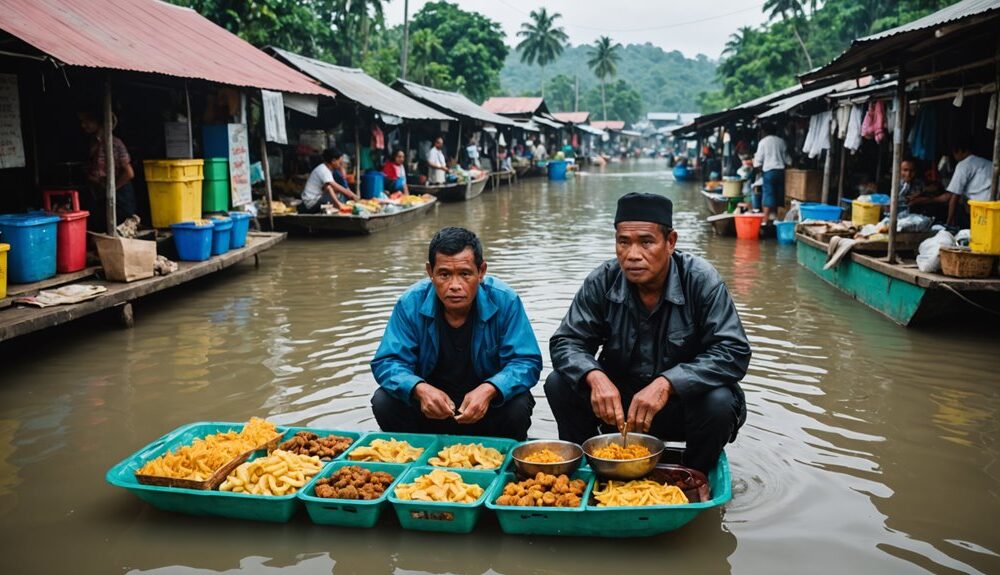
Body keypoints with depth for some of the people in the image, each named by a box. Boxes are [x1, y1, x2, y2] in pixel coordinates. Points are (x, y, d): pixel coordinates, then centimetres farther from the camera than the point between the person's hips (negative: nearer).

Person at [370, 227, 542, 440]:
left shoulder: (504, 301, -16)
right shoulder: (411, 303, -13)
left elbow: (526, 362, -18)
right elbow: (387, 362, -13)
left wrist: (489, 390, -38)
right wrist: (419, 389, -36)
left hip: (487, 403, -1)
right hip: (429, 407, 1)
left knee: (518, 407, -31)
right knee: (383, 402, -24)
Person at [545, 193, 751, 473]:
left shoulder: (701, 280, -17)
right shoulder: (602, 281, -9)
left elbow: (734, 353, -23)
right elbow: (566, 342, -7)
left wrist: (666, 384, -36)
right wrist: (595, 377, -30)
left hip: (684, 397, -2)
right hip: (619, 398, 2)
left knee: (718, 401, -32)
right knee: (559, 384, -19)